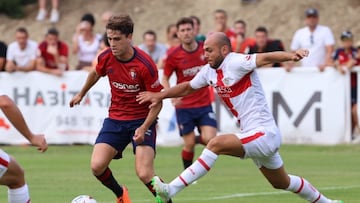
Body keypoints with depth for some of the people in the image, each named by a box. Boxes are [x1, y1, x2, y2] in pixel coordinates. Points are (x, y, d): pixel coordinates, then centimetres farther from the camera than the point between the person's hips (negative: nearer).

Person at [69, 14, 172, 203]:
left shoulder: (145, 65, -21)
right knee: (97, 166, -11)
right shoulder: (106, 57, -7)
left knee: (144, 174, -19)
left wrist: (144, 128, -24)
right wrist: (81, 94, 33)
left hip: (142, 119, -5)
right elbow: (95, 73, 19)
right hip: (115, 118, 5)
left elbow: (157, 102, -13)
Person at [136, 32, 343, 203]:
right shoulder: (209, 71, 8)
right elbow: (188, 87, 26)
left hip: (264, 133, -10)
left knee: (216, 144, -25)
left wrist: (290, 55, -50)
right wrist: (159, 96, 20)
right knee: (282, 183, 22)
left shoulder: (236, 62, -16)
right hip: (256, 135, 10)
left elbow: (266, 57, -32)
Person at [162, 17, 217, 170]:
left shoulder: (205, 49, -2)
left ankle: (198, 139, 22)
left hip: (204, 105, 1)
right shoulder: (174, 55, -6)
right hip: (184, 107, -1)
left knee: (209, 139, -14)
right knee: (189, 144, -1)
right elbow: (165, 79, 4)